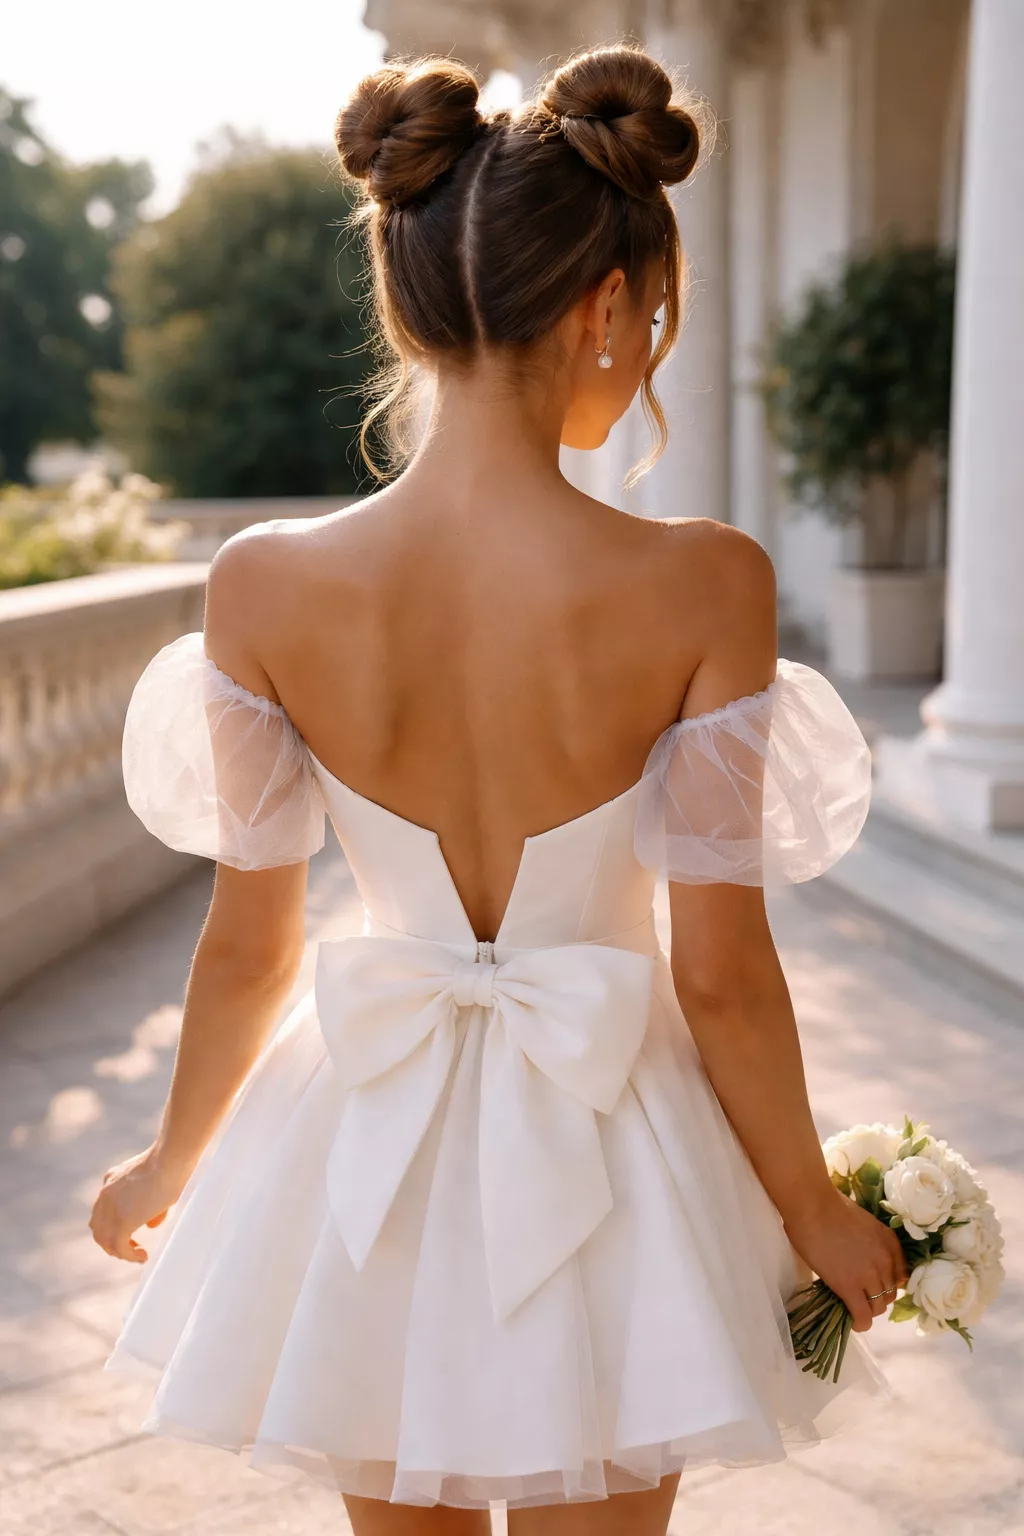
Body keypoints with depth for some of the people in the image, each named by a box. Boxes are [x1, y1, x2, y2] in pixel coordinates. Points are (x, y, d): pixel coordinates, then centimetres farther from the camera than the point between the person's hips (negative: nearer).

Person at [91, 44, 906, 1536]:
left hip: (372, 1143, 2)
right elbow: (722, 971, -15)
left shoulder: (266, 584, -16)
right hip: (598, 1150, -1)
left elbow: (250, 943, -7)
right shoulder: (702, 582, -21)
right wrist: (817, 1212, 3)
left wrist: (168, 1166, 12)